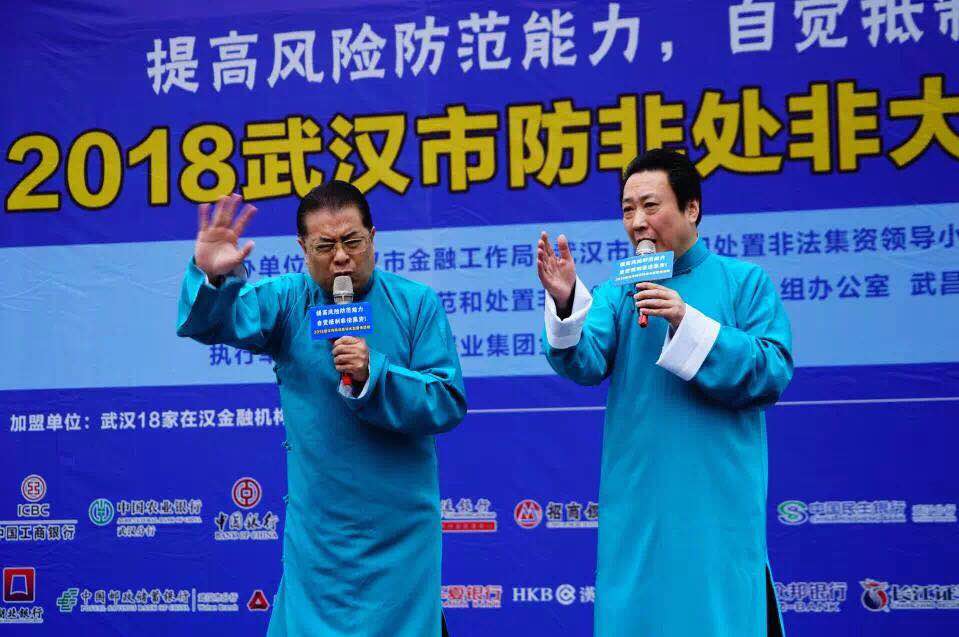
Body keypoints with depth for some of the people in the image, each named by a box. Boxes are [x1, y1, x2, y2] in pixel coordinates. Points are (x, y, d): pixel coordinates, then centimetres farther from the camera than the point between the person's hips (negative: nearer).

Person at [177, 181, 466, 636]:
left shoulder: (417, 304, -4)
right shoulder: (287, 301, -2)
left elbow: (449, 403, -9)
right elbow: (206, 324, -17)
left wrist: (374, 375, -23)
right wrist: (212, 276, -38)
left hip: (402, 524, -1)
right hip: (318, 526, 1)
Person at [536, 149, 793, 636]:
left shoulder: (745, 282, 2)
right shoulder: (616, 294, 9)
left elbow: (774, 373, -8)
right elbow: (585, 363, -8)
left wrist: (688, 324, -16)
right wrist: (566, 304, -27)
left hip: (718, 504, -3)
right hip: (636, 507, 3)